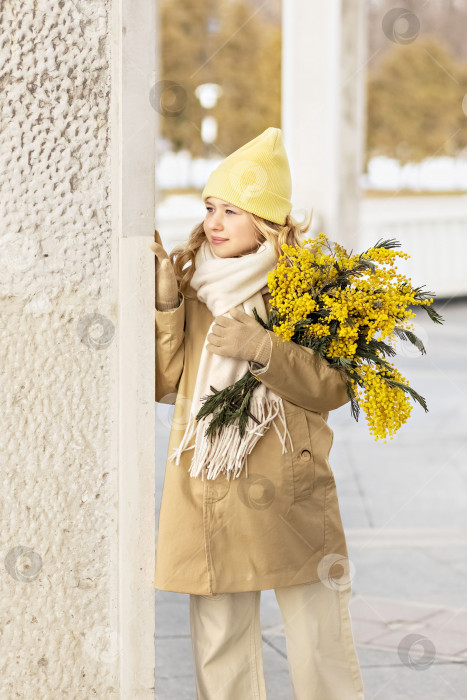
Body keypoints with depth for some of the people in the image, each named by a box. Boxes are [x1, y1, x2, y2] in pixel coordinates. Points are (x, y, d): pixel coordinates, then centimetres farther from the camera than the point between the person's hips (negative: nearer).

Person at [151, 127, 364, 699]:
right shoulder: (189, 281, 7)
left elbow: (333, 387, -7)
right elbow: (164, 384, 4)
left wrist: (260, 348, -20)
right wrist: (164, 303, -7)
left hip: (290, 498, -2)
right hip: (206, 499, 3)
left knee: (321, 642, 2)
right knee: (219, 645, 8)